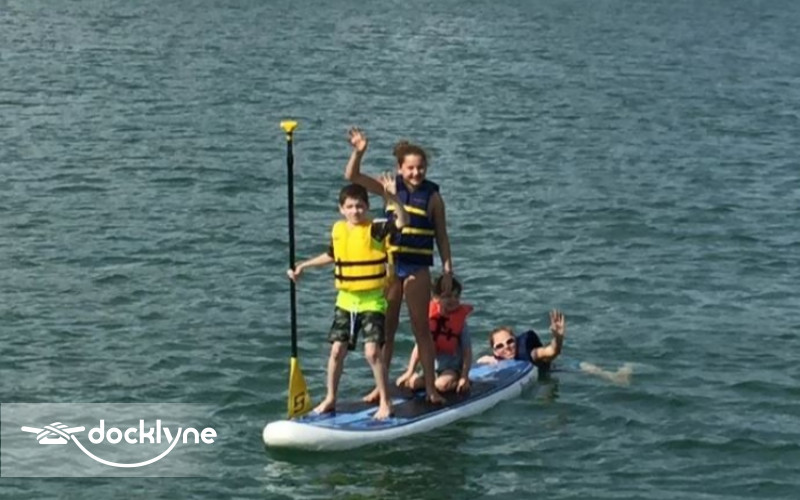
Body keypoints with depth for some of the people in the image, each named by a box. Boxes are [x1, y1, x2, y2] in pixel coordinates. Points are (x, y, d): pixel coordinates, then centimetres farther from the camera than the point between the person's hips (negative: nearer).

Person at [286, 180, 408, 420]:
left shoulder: (376, 229, -11)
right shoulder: (338, 230, 4)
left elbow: (403, 221, -28)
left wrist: (393, 199, -42)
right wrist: (304, 266, 23)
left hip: (372, 300, -5)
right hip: (346, 300, 5)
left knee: (372, 351, -13)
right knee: (337, 350, 6)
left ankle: (385, 402, 0)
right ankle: (330, 399, 21)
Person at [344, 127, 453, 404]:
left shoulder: (432, 196, -2)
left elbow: (441, 236, 3)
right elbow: (352, 176, -3)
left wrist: (447, 270, -1)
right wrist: (358, 152, -20)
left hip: (417, 269, -2)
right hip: (389, 266, 2)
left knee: (421, 329, 5)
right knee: (385, 328, 9)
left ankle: (431, 387, 11)